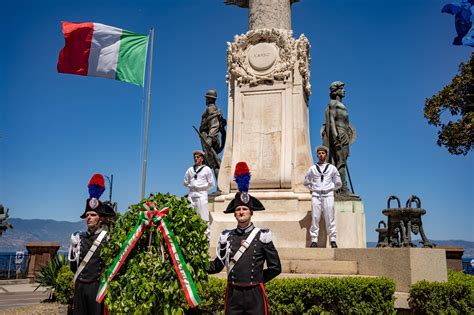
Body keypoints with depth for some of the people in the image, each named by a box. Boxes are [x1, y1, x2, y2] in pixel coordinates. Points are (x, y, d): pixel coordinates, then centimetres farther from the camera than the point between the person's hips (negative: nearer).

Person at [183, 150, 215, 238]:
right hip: (191, 195, 4)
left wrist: (201, 187, 2)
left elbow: (211, 184, 5)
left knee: (204, 218, -8)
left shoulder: (206, 169, 5)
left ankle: (206, 236, -6)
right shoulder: (190, 169, 15)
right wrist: (191, 186, 9)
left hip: (201, 195, -4)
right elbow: (185, 182, 22)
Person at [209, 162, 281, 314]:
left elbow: (275, 268, 0)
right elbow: (217, 266, 9)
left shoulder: (262, 236, -4)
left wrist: (256, 279, 5)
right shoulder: (226, 237, 3)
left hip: (255, 294, -2)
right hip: (233, 294, 2)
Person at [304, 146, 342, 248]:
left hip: (328, 195, 0)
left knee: (330, 218, -4)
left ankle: (333, 240, 0)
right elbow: (306, 182, 20)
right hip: (316, 195, 1)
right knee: (315, 218, -4)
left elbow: (338, 183, 16)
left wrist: (331, 189, 9)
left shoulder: (332, 168, 10)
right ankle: (314, 240, -1)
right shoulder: (312, 168, 11)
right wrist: (313, 189, 10)